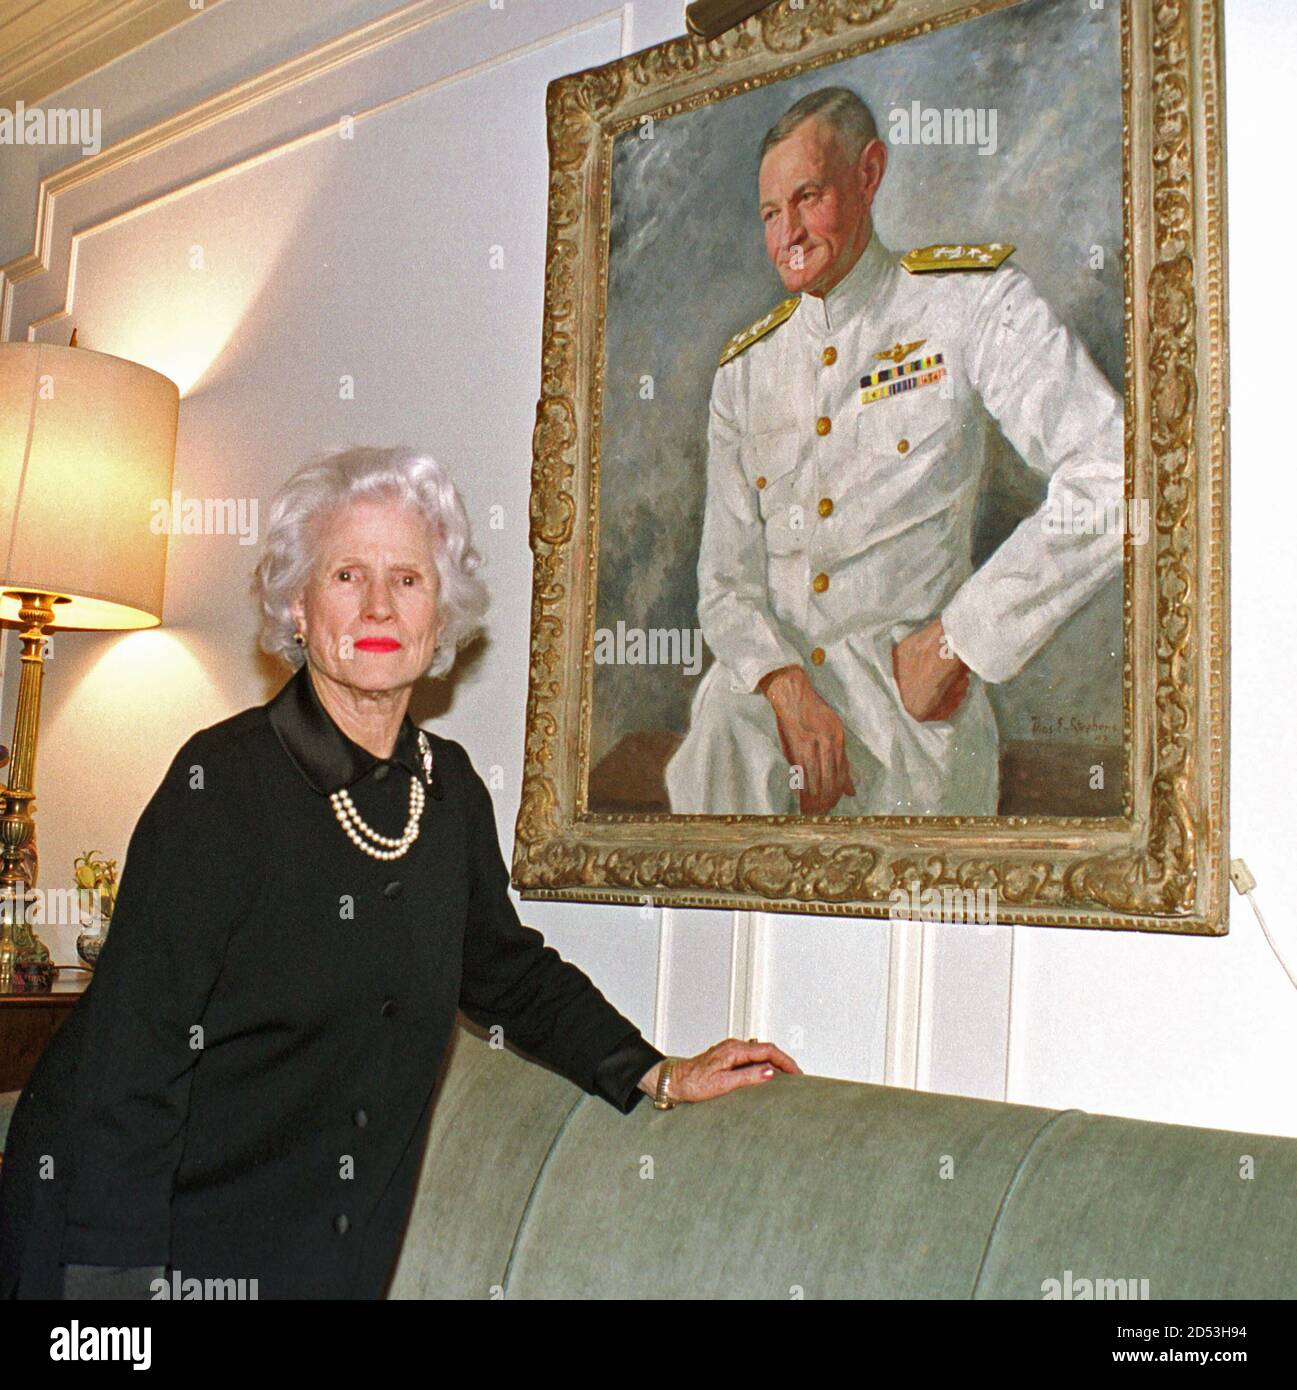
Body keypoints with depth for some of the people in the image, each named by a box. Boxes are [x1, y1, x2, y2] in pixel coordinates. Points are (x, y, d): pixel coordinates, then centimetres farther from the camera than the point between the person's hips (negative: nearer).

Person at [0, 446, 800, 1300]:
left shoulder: (452, 790, 2)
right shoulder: (222, 779, -16)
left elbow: (510, 974, 17)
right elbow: (135, 1044, -18)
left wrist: (660, 1077, 12)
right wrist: (117, 1275, -21)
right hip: (155, 1236, -4)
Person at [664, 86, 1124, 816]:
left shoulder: (972, 303, 0)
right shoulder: (746, 367, 13)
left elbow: (1111, 481, -12)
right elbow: (727, 572, 6)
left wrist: (954, 640, -12)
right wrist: (786, 689, -15)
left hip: (913, 704, -3)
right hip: (767, 685, 4)